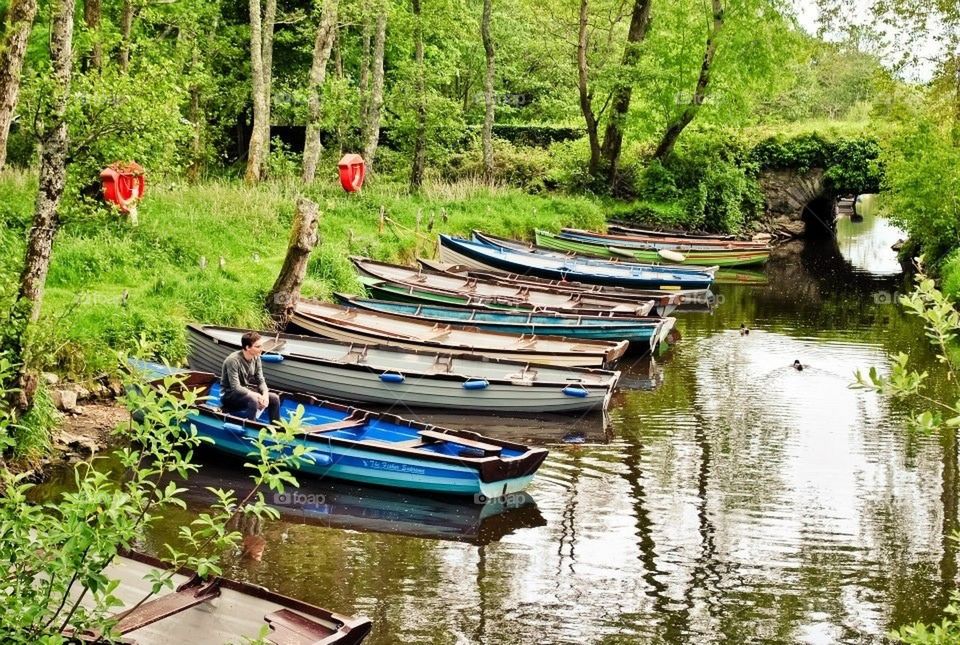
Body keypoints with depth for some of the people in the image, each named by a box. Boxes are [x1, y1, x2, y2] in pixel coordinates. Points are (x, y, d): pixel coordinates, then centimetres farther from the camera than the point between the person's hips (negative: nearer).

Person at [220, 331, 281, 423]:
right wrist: (257, 395, -30)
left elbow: (261, 381, 1)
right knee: (253, 400, -34)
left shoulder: (256, 358, -3)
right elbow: (236, 388, -28)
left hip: (248, 391, 7)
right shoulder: (233, 360, -25)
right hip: (230, 395, -7)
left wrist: (265, 394, -20)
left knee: (274, 398, -7)